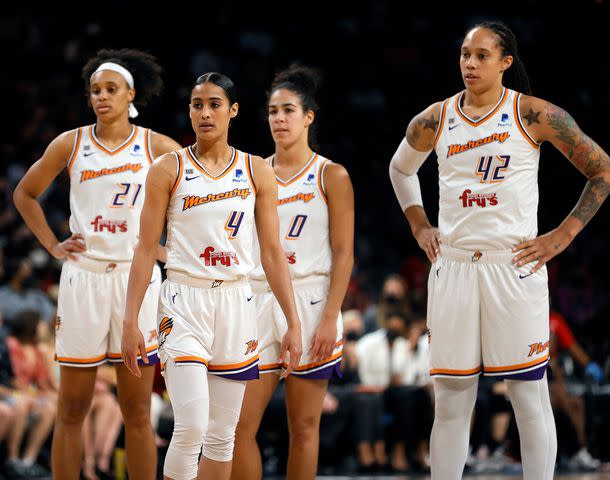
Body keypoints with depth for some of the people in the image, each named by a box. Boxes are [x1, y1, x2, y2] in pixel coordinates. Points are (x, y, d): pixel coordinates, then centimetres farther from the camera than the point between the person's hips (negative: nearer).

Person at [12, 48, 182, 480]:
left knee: (137, 412, 2)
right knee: (72, 408, 3)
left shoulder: (157, 148, 1)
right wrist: (52, 244, 7)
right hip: (83, 277, 1)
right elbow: (25, 193, 17)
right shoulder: (70, 145, 5)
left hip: (137, 277, -1)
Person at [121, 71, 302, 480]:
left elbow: (272, 252, 7)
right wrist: (131, 321, -5)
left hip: (236, 303, 3)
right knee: (191, 427, -17)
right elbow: (146, 249, 0)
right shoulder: (169, 169, 0)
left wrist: (293, 323, 2)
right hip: (185, 300, -3)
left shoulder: (256, 171, 6)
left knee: (223, 435, 5)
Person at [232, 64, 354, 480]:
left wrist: (330, 318, -12)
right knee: (241, 426, -5)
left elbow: (344, 254, -3)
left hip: (310, 302, -3)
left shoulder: (331, 177, 1)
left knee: (304, 427, 2)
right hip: (258, 301, 3)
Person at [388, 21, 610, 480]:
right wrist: (419, 225, 15)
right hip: (453, 265, 3)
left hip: (516, 265, -3)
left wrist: (563, 235, -4)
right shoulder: (435, 121, 7)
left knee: (530, 395, -2)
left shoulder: (534, 115, -3)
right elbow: (401, 169, 28)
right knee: (450, 399, 4)